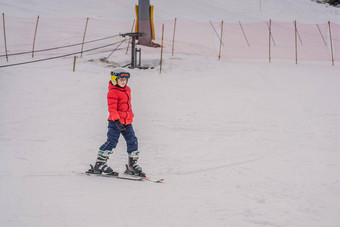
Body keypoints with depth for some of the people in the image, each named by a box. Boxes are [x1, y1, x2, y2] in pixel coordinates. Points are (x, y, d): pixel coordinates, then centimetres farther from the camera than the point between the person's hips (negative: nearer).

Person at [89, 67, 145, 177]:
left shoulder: (127, 90, 15)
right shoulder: (113, 93, -12)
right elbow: (112, 108, -18)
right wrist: (117, 121, -28)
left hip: (127, 122, 8)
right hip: (115, 122, -8)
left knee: (133, 141, 3)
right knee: (111, 141, -10)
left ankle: (132, 165, 13)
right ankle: (99, 164, -2)